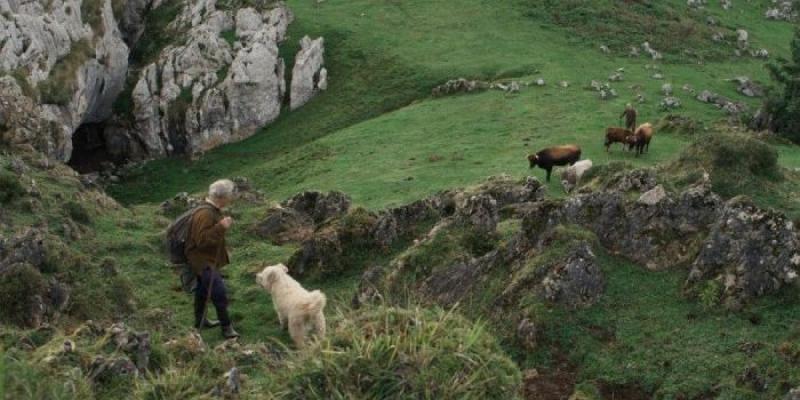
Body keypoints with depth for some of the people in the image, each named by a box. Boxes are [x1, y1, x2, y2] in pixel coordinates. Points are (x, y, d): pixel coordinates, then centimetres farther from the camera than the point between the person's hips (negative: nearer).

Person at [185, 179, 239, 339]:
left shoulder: (213, 211, 7)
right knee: (220, 294, -12)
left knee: (204, 289, 24)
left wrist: (224, 225, 10)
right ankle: (227, 327, -6)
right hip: (204, 261, -11)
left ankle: (201, 320, 39)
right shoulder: (205, 214, -27)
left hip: (208, 260, 11)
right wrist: (221, 228, -34)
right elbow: (202, 240, -32)